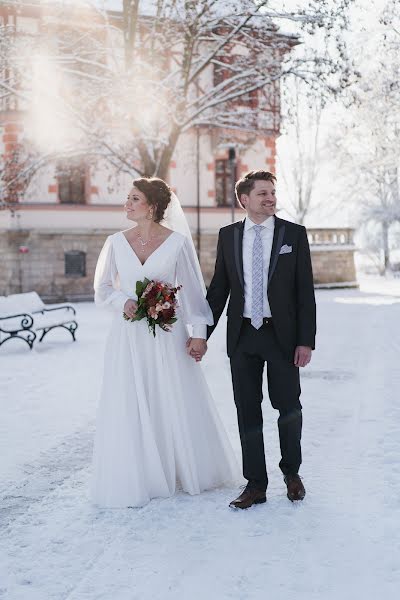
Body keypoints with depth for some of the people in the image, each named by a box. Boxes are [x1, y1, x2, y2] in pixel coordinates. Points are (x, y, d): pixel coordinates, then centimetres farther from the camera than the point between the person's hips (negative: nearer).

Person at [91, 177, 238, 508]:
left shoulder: (178, 242, -4)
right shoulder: (116, 242, 3)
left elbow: (193, 289, -2)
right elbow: (102, 288, 10)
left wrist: (199, 332, -5)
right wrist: (123, 301, -10)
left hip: (167, 334, -2)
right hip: (128, 336, 2)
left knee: (178, 405, 8)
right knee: (130, 408, 4)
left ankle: (188, 471, 28)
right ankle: (137, 479, 18)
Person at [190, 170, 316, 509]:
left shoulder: (294, 234, 0)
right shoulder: (228, 236, 6)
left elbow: (305, 290, -2)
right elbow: (219, 288, 9)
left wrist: (306, 340, -8)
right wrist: (203, 334, 6)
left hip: (282, 335, -2)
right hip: (242, 335, 2)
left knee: (289, 407, 6)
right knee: (248, 411, 5)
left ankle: (291, 472, 30)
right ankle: (256, 484, 15)